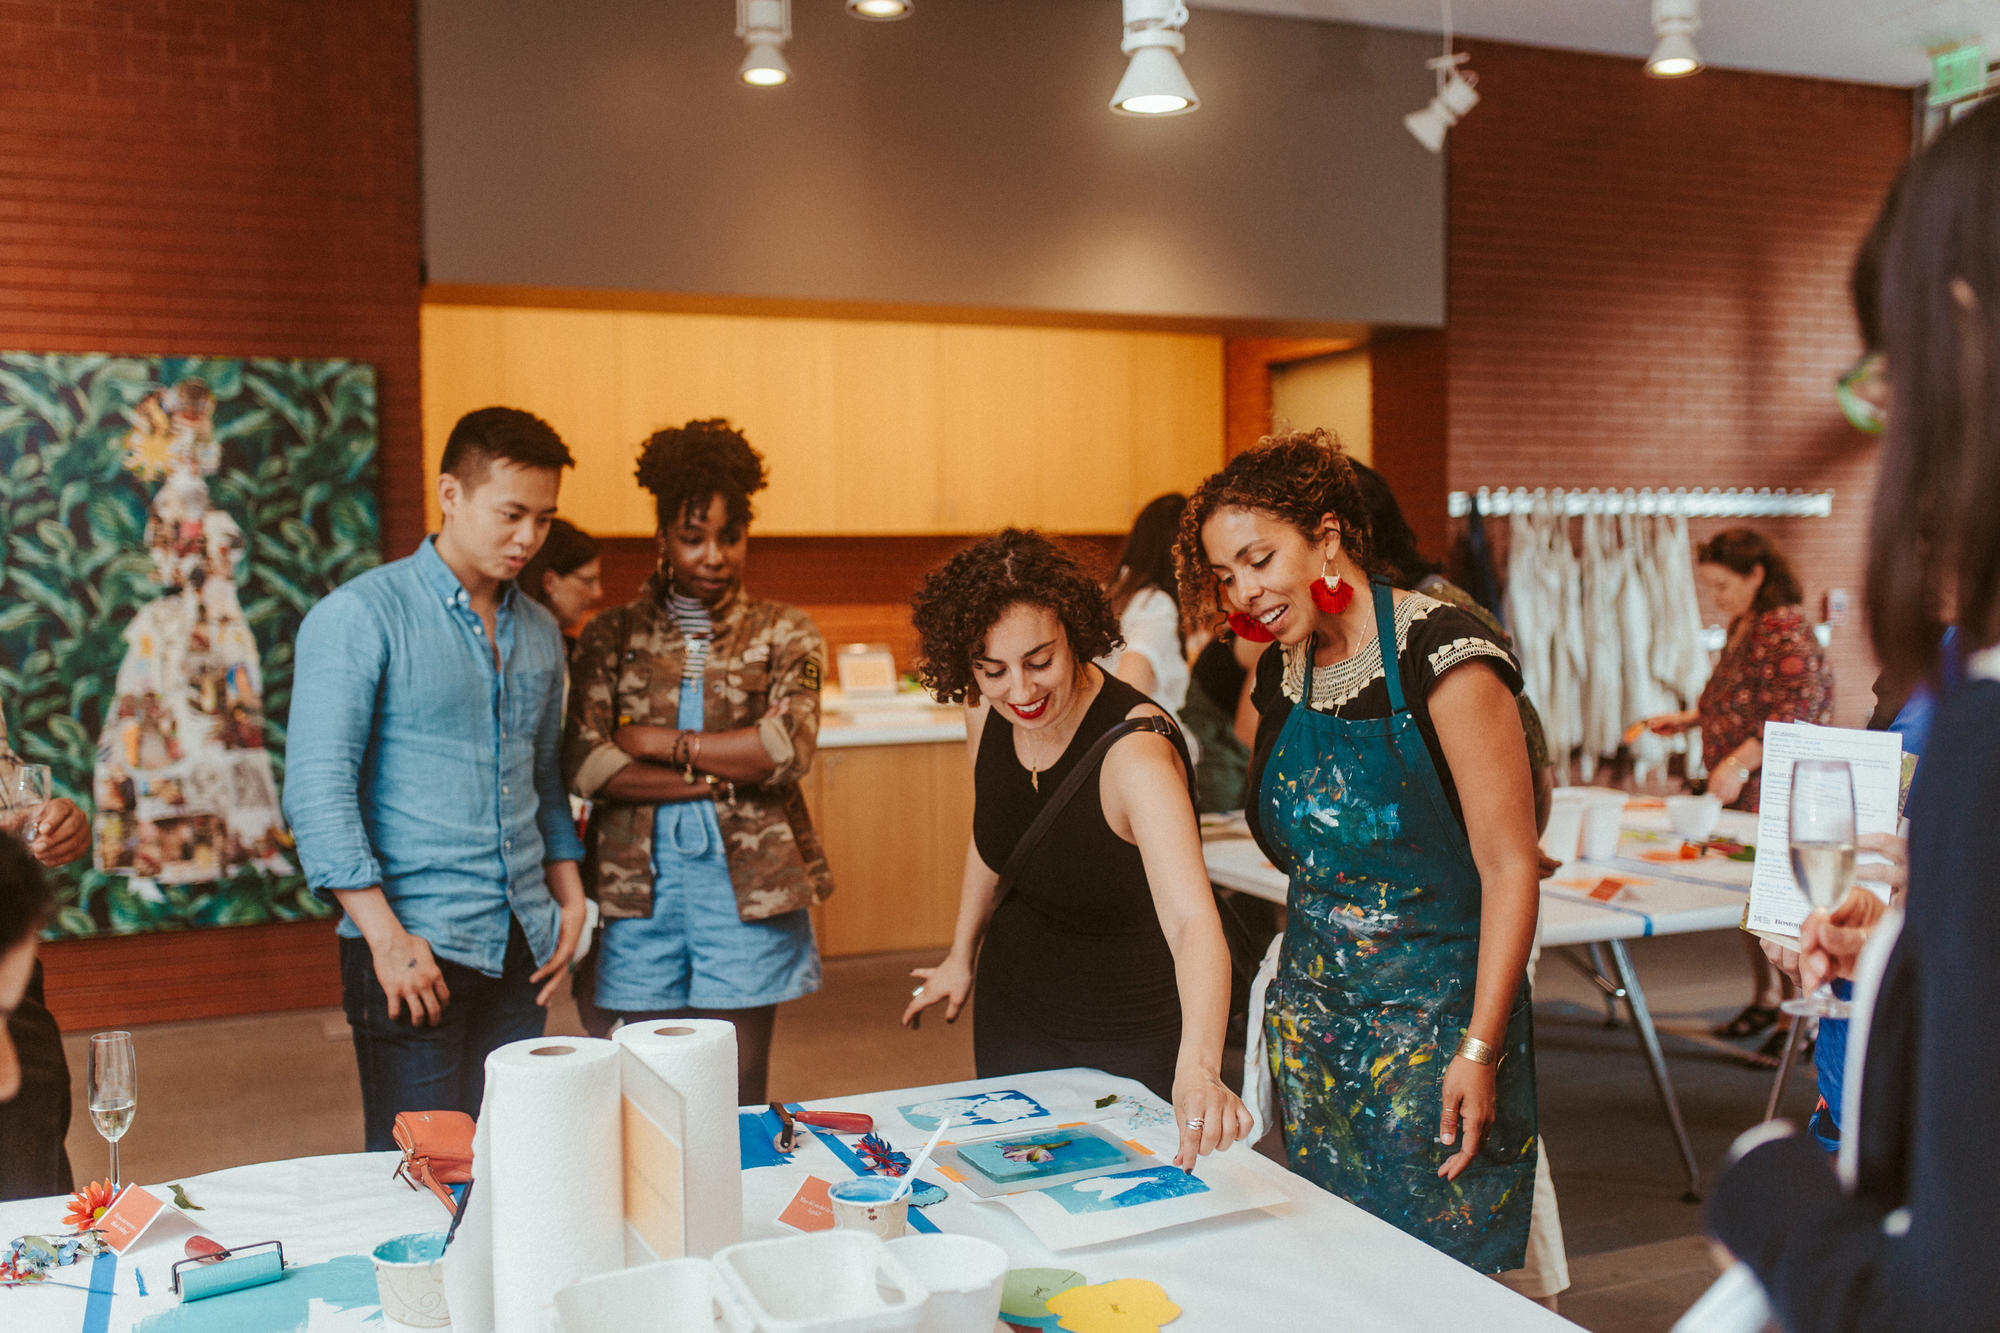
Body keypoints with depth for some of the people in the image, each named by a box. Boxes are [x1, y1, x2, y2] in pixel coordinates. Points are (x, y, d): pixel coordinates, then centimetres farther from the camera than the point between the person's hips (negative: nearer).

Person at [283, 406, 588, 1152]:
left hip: (520, 948, 6)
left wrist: (569, 898, 11)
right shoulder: (361, 616, -7)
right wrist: (385, 936, -17)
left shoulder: (538, 631, 13)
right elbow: (317, 789, -13)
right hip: (414, 946, -6)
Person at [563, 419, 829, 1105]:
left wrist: (659, 742, -7)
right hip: (638, 885, 1)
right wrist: (718, 777, -10)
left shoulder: (784, 633, 7)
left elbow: (789, 747, -10)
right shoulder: (612, 635, 8)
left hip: (747, 886, 0)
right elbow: (583, 765, -5)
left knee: (737, 1096, 2)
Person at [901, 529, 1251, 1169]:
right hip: (1013, 1014, 6)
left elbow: (1192, 923, -45)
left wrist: (1199, 1069, -60)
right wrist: (962, 956, 18)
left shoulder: (1135, 751, -33)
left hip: (1134, 1042, -5)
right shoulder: (986, 713, -12)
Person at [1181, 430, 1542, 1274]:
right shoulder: (1279, 676, 6)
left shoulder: (1443, 659, -15)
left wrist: (1479, 1049, -20)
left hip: (1433, 1015, -6)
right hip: (1311, 1016, 6)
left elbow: (1510, 865, -16)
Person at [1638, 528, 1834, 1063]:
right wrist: (1685, 719, 15)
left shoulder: (1786, 629, -16)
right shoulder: (1742, 627, 14)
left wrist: (1739, 762, -28)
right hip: (1740, 796, 9)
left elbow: (1799, 708, -24)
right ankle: (1764, 999, 30)